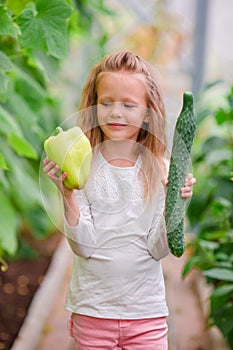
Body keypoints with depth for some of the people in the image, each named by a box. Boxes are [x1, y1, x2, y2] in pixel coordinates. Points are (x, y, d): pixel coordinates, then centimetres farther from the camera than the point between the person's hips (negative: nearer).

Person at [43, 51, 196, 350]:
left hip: (147, 311, 1)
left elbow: (158, 250, -7)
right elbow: (84, 246, -13)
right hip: (92, 309, -1)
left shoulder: (160, 170, -5)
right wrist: (67, 194, -25)